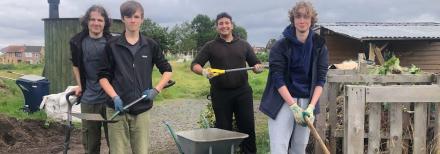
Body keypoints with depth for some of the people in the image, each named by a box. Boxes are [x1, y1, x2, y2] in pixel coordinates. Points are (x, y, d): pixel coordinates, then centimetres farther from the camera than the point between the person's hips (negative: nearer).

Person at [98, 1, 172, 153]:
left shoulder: (151, 45, 6)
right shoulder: (112, 45, 2)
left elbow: (167, 71, 14)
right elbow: (103, 76, 4)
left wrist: (156, 90, 0)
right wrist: (114, 97, -10)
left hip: (141, 109, 2)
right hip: (117, 108, -1)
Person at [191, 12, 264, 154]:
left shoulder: (243, 45, 12)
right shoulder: (210, 46, 6)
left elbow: (255, 64, 14)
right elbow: (195, 65, 3)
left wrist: (258, 67, -10)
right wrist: (203, 71, -19)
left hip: (242, 92, 1)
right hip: (220, 94, -1)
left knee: (247, 126, 2)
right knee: (223, 129, 6)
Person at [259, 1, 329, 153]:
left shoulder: (320, 46, 1)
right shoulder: (280, 46, -7)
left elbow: (320, 79, -1)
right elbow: (278, 78, -11)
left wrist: (311, 106, -13)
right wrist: (294, 106, -19)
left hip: (307, 102, 3)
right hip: (283, 101, -3)